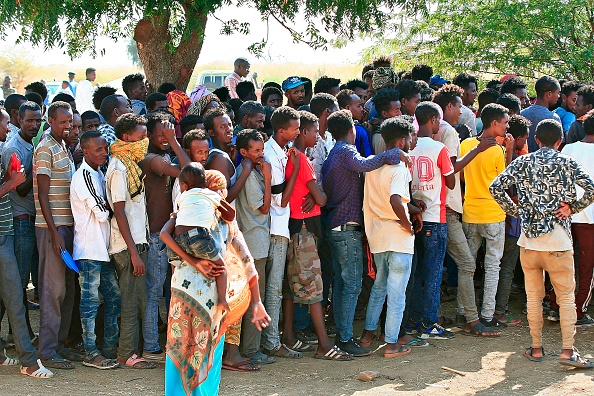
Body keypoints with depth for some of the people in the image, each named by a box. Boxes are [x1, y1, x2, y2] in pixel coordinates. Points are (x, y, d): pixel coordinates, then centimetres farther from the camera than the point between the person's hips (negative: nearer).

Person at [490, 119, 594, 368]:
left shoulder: (523, 162, 5)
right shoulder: (567, 163, 0)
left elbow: (496, 187, -5)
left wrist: (516, 211, 4)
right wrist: (572, 208, -1)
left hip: (529, 237, 2)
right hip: (558, 238, -2)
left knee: (534, 295, 11)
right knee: (566, 295, 3)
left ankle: (536, 349, 15)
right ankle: (567, 350, -4)